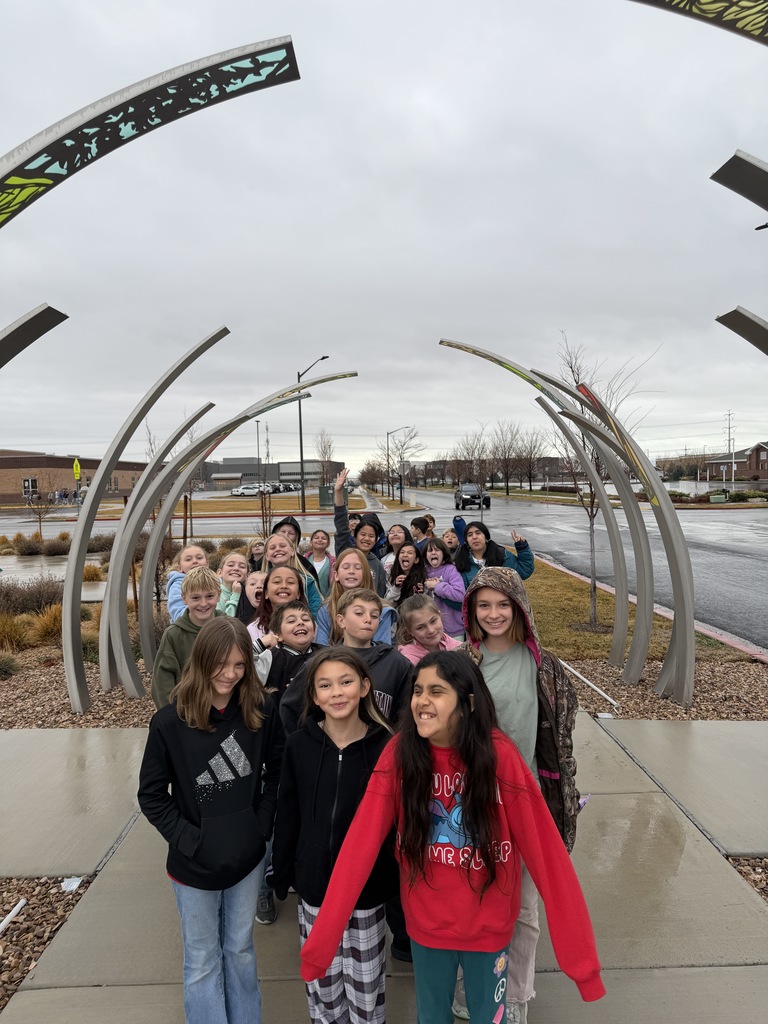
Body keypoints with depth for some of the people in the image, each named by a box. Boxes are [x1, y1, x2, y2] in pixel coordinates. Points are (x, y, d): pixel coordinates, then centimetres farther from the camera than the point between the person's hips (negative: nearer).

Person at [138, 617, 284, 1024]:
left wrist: (262, 825, -6)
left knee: (240, 951, 22)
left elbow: (276, 774, 3)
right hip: (194, 864, -2)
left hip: (247, 858, 2)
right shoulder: (170, 722, -16)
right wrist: (189, 840, -13)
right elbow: (152, 795, -8)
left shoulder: (261, 712, -10)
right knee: (202, 961, 16)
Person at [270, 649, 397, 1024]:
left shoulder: (385, 746, -15)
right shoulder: (299, 744, -9)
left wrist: (400, 881, -4)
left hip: (368, 889, -1)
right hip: (314, 886, 2)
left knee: (365, 981, 16)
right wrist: (280, 874, 4)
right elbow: (287, 816, 0)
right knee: (321, 980, 19)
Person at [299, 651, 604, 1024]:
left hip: (488, 926, -1)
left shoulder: (498, 755, -23)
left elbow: (545, 850, -20)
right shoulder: (398, 753, -18)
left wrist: (579, 951, -20)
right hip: (425, 925, 1)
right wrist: (321, 941, -19)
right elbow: (360, 844, -18)